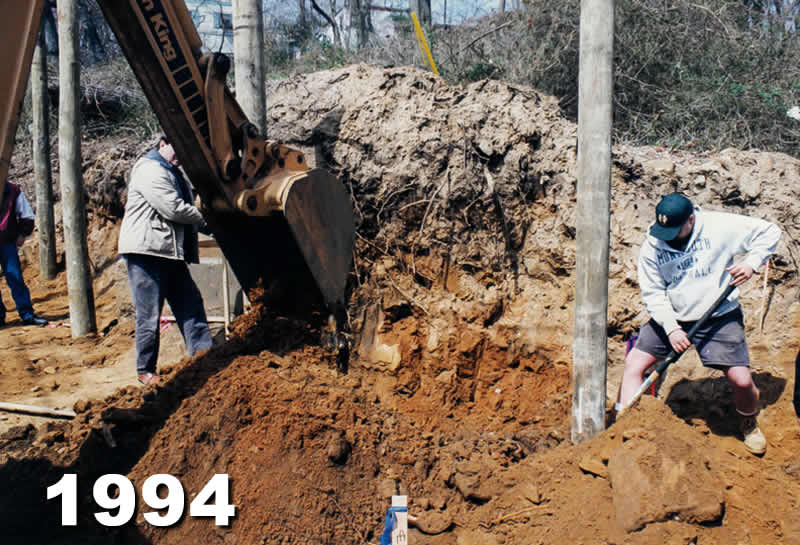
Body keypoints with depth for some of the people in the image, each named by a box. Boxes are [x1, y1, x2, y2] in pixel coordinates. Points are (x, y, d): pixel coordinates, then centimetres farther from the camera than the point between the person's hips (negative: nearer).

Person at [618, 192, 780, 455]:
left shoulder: (721, 227, -13)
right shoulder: (652, 246, -8)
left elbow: (769, 232, -2)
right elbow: (653, 293, -5)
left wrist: (751, 263, -16)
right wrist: (671, 328, -16)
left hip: (720, 317, -2)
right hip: (671, 318, 2)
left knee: (741, 381, -9)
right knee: (633, 363, -10)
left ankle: (749, 423, 25)